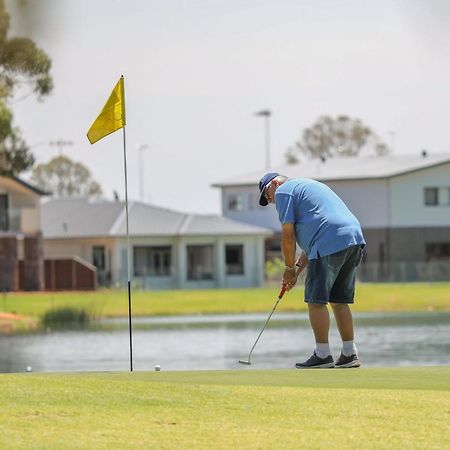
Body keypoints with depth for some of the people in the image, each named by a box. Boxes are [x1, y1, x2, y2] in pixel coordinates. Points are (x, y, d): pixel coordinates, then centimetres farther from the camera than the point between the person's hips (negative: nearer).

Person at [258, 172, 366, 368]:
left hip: (330, 245, -9)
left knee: (316, 300, -3)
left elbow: (288, 234, -1)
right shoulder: (308, 185, 33)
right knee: (339, 301, 13)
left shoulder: (284, 191, 5)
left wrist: (290, 268, 9)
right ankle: (349, 354, 11)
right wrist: (298, 268, 25)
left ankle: (323, 355, -4)